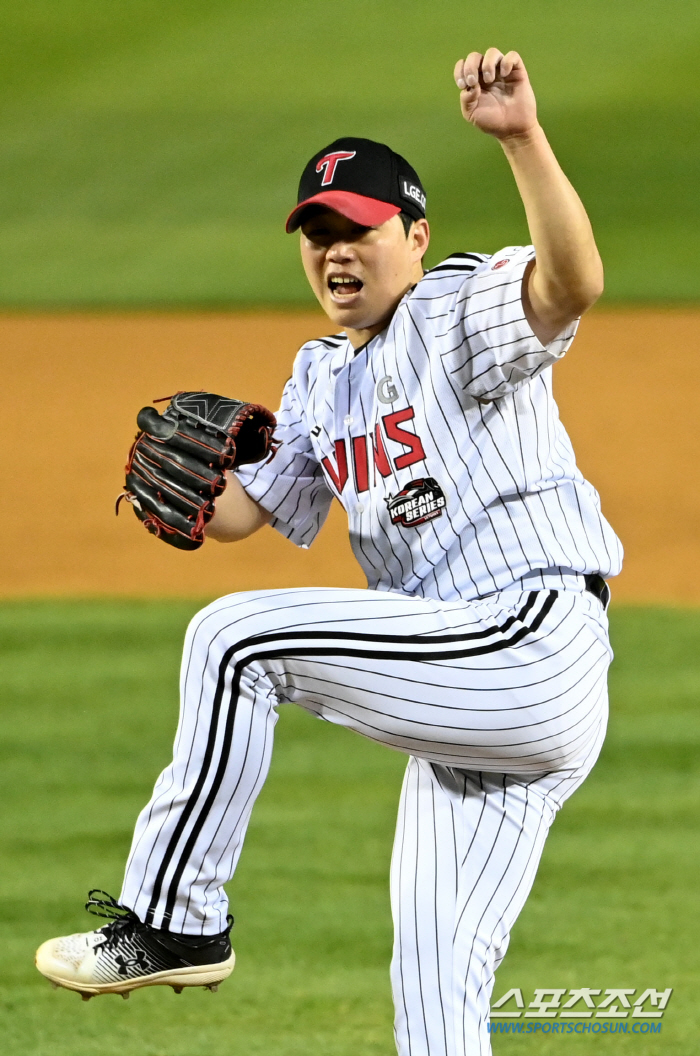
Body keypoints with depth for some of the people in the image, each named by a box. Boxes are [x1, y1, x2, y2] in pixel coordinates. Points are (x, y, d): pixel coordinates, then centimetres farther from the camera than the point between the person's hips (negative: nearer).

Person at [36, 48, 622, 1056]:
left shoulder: (462, 310, -6)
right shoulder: (322, 380, 19)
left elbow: (573, 281, -27)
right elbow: (244, 509, 22)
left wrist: (523, 139, -42)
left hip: (538, 643, -9)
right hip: (468, 708, 9)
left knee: (236, 640, -15)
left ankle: (173, 922, -6)